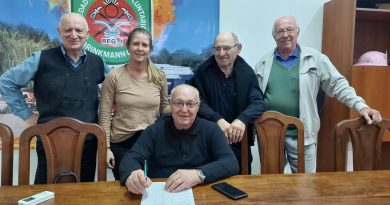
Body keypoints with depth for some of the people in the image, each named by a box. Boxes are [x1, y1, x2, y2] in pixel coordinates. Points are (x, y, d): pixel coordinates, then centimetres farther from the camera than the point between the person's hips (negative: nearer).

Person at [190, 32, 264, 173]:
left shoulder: (247, 72, 1)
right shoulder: (203, 71, -1)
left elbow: (257, 102, -6)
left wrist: (242, 119, -26)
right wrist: (218, 120, -24)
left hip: (240, 141, 2)